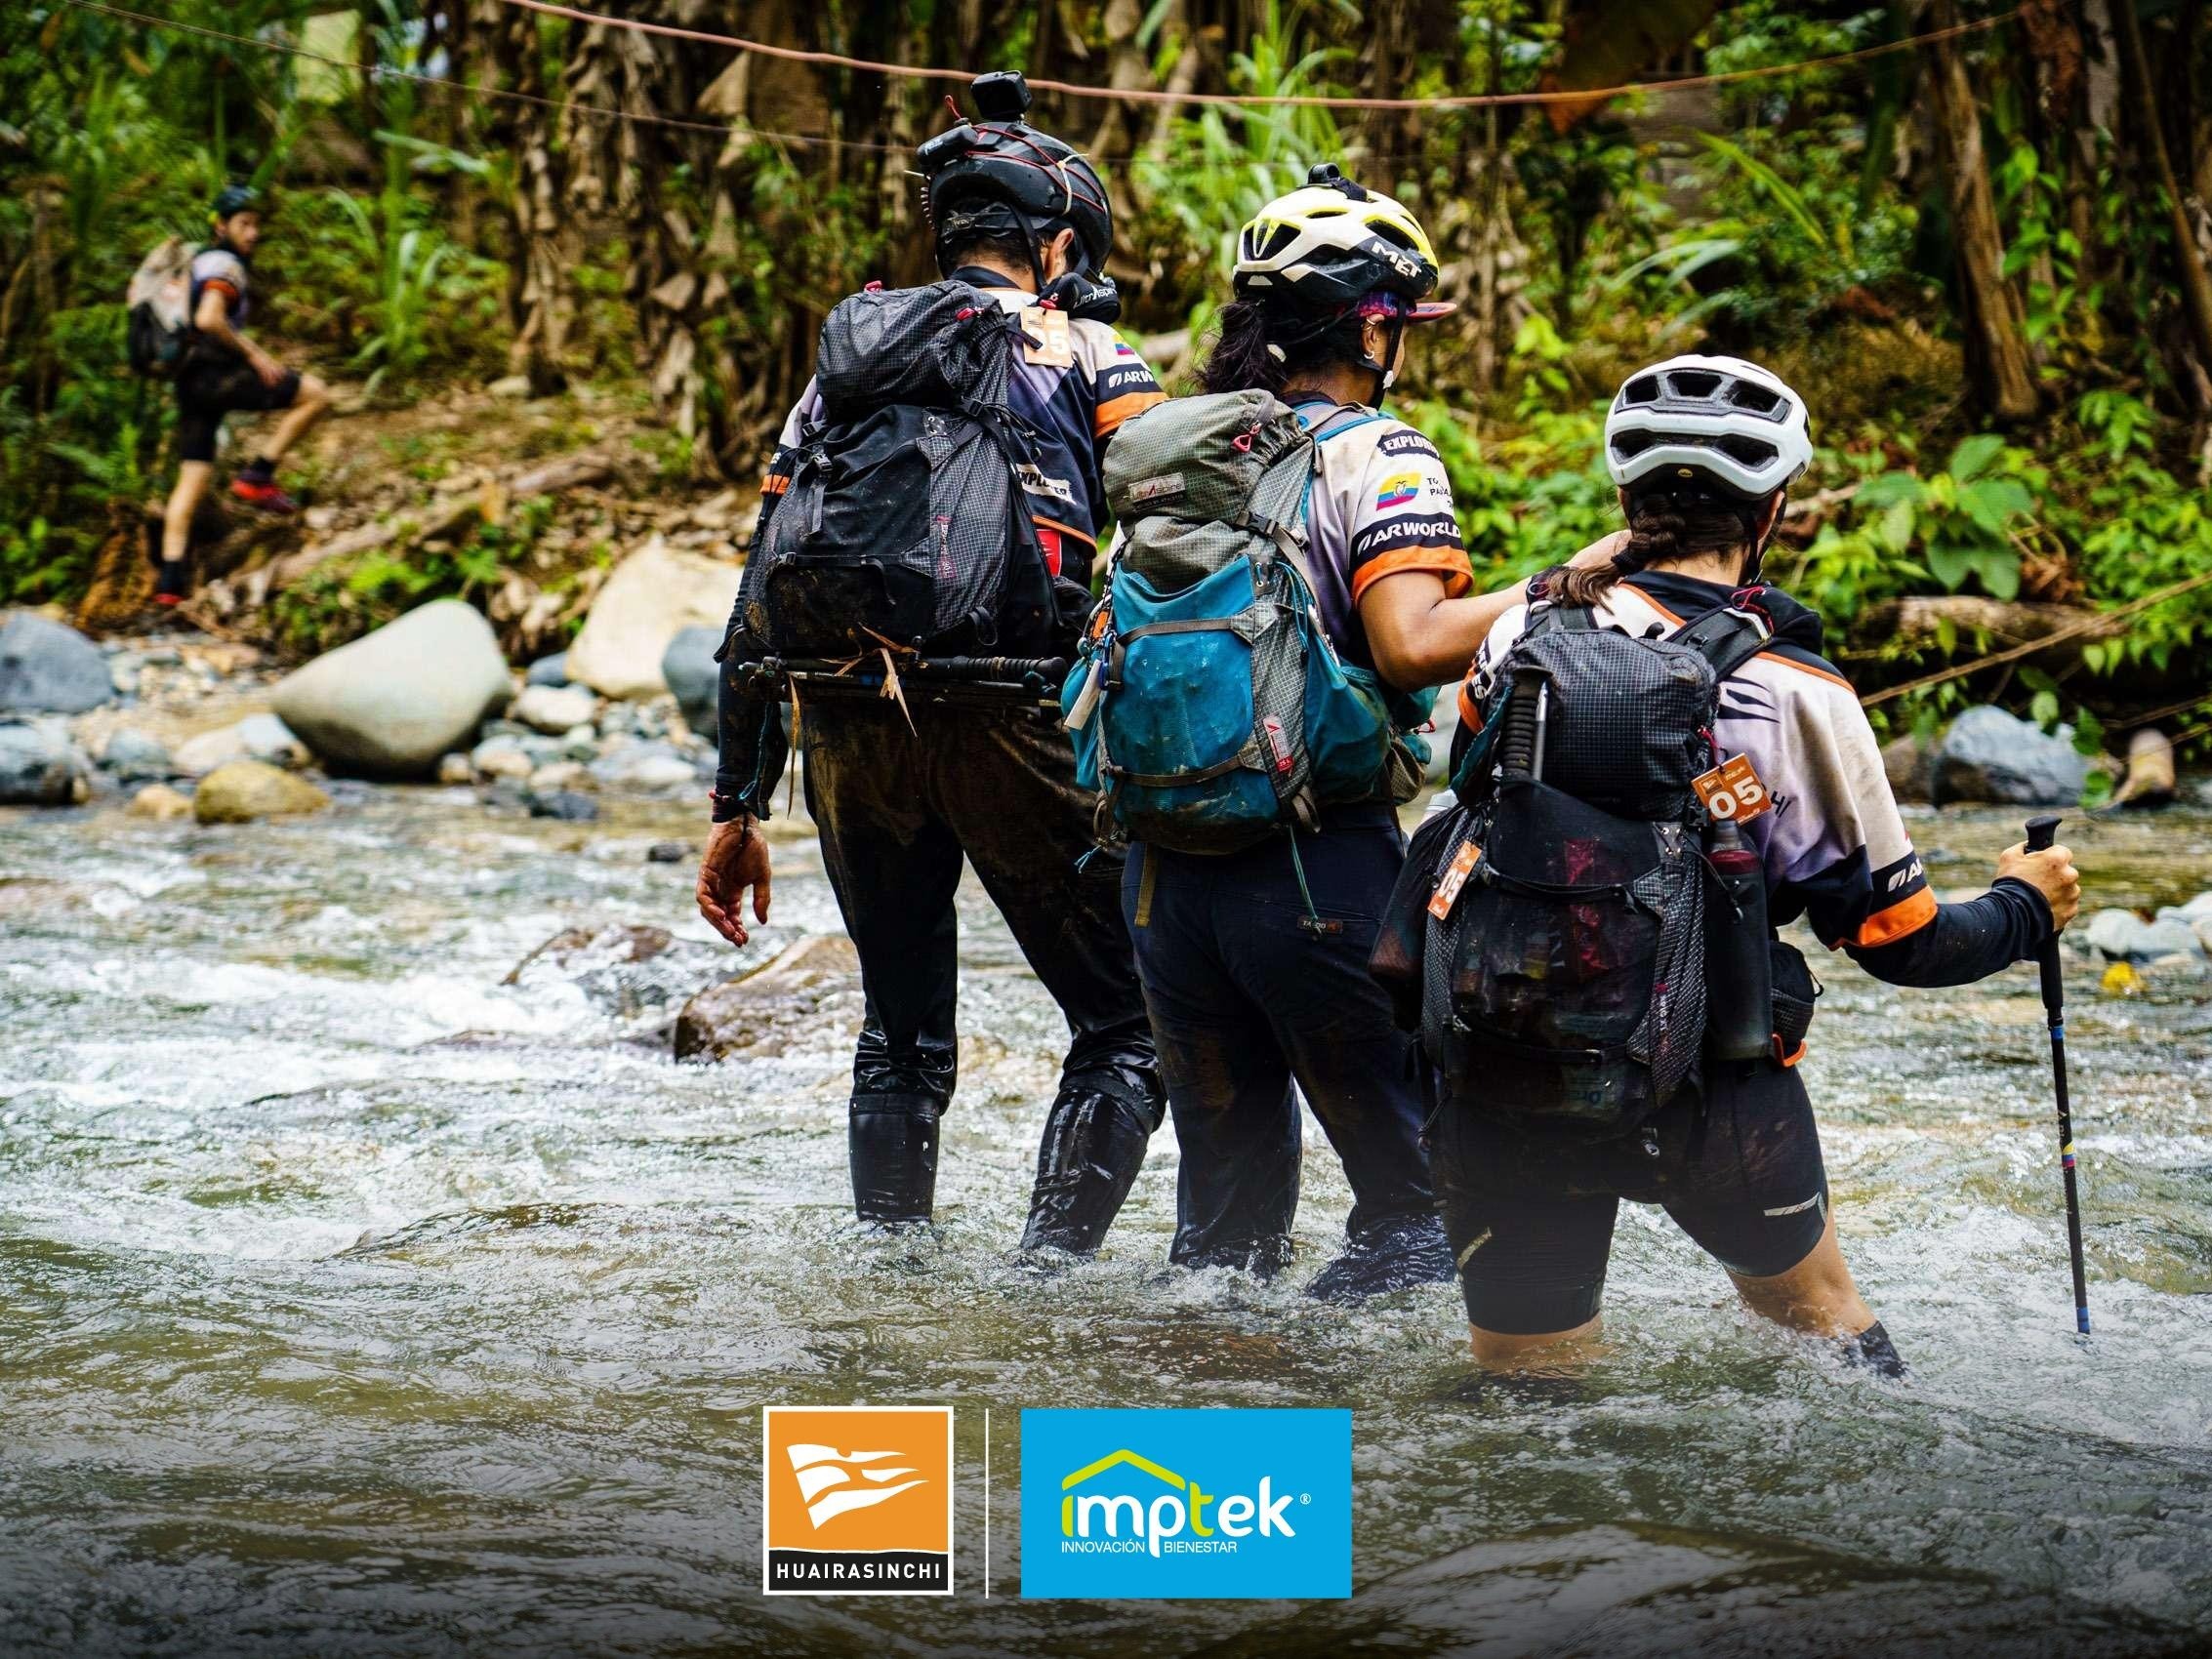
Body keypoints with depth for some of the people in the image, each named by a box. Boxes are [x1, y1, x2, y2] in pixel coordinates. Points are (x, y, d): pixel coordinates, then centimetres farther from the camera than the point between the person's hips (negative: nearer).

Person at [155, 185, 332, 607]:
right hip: (217, 376, -10)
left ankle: (170, 579, 5)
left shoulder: (198, 261, 22)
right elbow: (208, 318, -25)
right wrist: (253, 354, -19)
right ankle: (257, 476, -8)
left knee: (191, 480, 9)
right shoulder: (225, 265, -9)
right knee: (316, 394, -11)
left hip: (190, 381, 10)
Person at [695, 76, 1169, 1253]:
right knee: (1128, 1027, 6)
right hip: (1013, 717, -4)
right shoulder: (1087, 359, 8)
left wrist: (737, 807, 19)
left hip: (847, 729, 4)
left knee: (901, 1034, 20)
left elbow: (758, 603, 17)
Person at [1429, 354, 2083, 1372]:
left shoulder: (1523, 636, -6)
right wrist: (2026, 909, 16)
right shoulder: (1799, 696, -13)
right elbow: (1902, 941, -5)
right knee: (1813, 1308, 26)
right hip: (1713, 1094, -1)